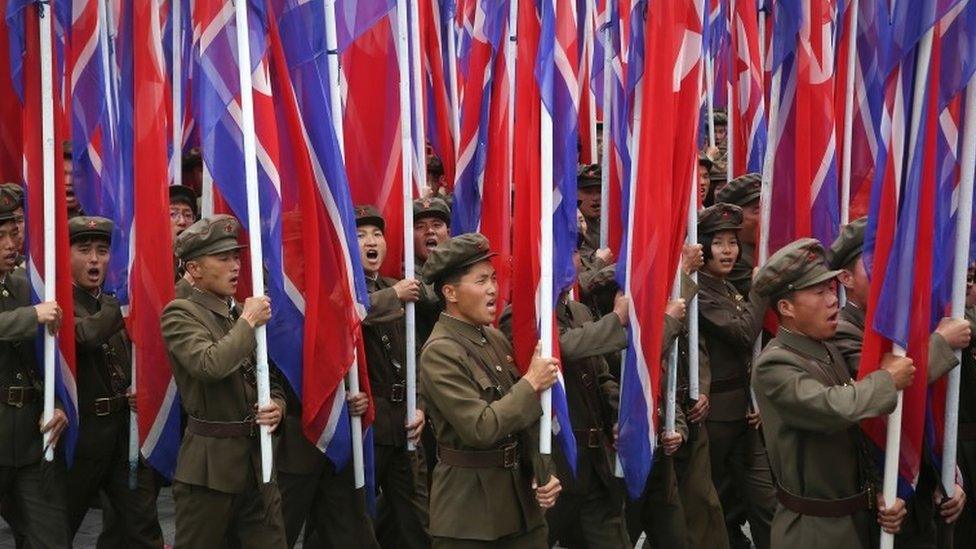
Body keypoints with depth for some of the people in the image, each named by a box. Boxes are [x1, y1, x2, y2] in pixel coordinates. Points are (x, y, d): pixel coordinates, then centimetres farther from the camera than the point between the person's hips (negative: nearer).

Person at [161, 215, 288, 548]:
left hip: (258, 462, 6)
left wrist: (276, 407, -4)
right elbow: (211, 366, -27)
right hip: (210, 466, -6)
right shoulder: (180, 313, -8)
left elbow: (271, 381, 18)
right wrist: (248, 322, -13)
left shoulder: (245, 315, 12)